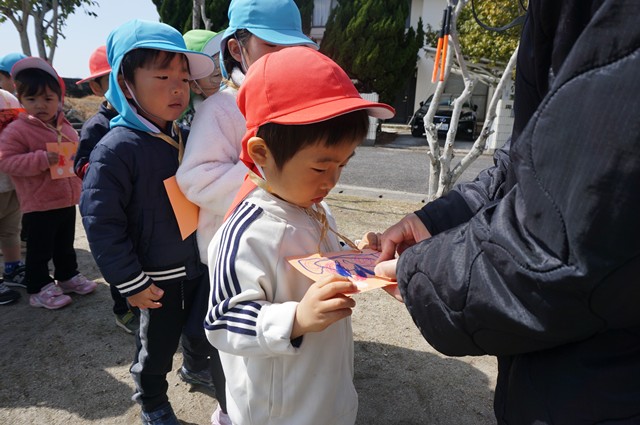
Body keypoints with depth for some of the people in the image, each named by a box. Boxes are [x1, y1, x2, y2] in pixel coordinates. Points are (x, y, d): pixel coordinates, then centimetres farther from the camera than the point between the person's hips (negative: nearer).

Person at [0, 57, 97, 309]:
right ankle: (38, 289, 20)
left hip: (67, 201, 6)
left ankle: (68, 276, 38)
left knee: (65, 246, 21)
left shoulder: (65, 127, 8)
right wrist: (42, 159, -30)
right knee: (40, 251, 5)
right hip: (39, 205, -6)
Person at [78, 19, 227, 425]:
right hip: (158, 277, -6)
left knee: (203, 328, 25)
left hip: (200, 264, 6)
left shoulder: (188, 138, -1)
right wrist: (131, 282, -16)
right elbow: (101, 221, -19)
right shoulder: (117, 149, -21)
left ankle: (197, 365, 56)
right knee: (157, 345, 16)